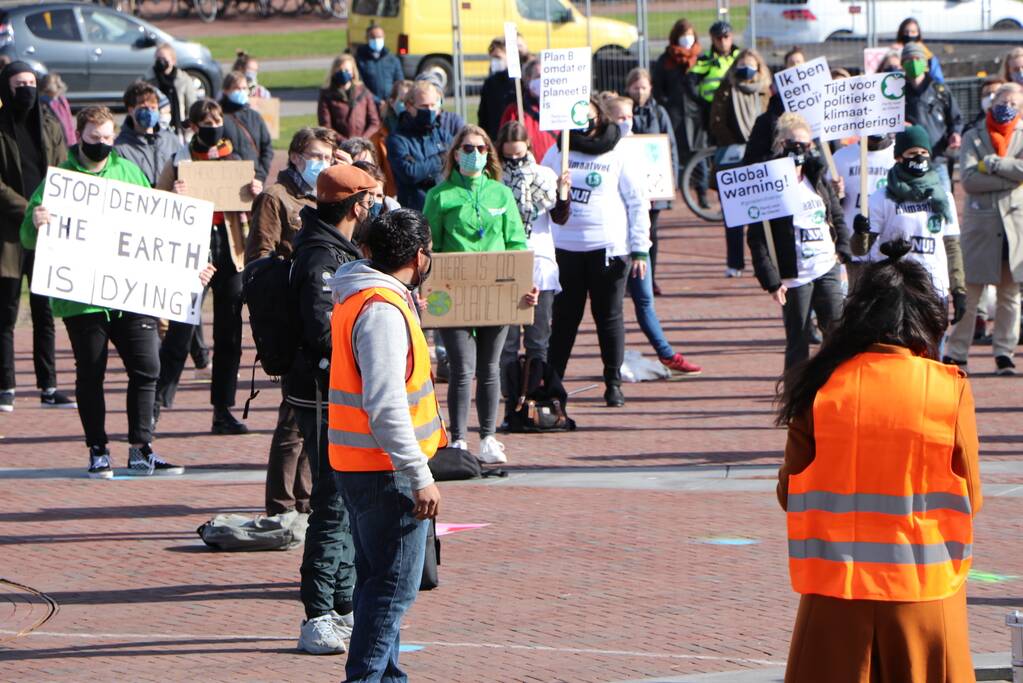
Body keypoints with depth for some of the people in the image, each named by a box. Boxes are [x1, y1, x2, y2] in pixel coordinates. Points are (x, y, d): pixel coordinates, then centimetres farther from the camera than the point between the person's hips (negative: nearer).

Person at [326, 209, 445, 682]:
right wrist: (420, 477, -26)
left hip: (357, 465, 10)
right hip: (386, 470, -10)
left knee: (378, 580, 18)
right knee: (394, 585, -5)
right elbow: (385, 405, -26)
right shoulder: (383, 310, -20)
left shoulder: (356, 297, 11)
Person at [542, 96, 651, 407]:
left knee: (609, 317, 4)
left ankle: (613, 383, 11)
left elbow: (638, 204, 3)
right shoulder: (557, 153, 8)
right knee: (564, 317, 3)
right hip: (565, 248, 2)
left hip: (608, 249, -2)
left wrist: (640, 250, -2)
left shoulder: (617, 157, 2)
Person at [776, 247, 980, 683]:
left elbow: (790, 494, 2)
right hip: (923, 589, 0)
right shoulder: (950, 390, -8)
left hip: (836, 586, 0)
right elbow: (970, 498, 0)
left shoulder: (821, 387, -6)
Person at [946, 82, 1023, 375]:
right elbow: (969, 180, -9)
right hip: (979, 222, -1)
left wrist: (991, 164, -11)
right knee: (969, 291, -4)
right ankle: (956, 354, 0)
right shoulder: (974, 137, 5)